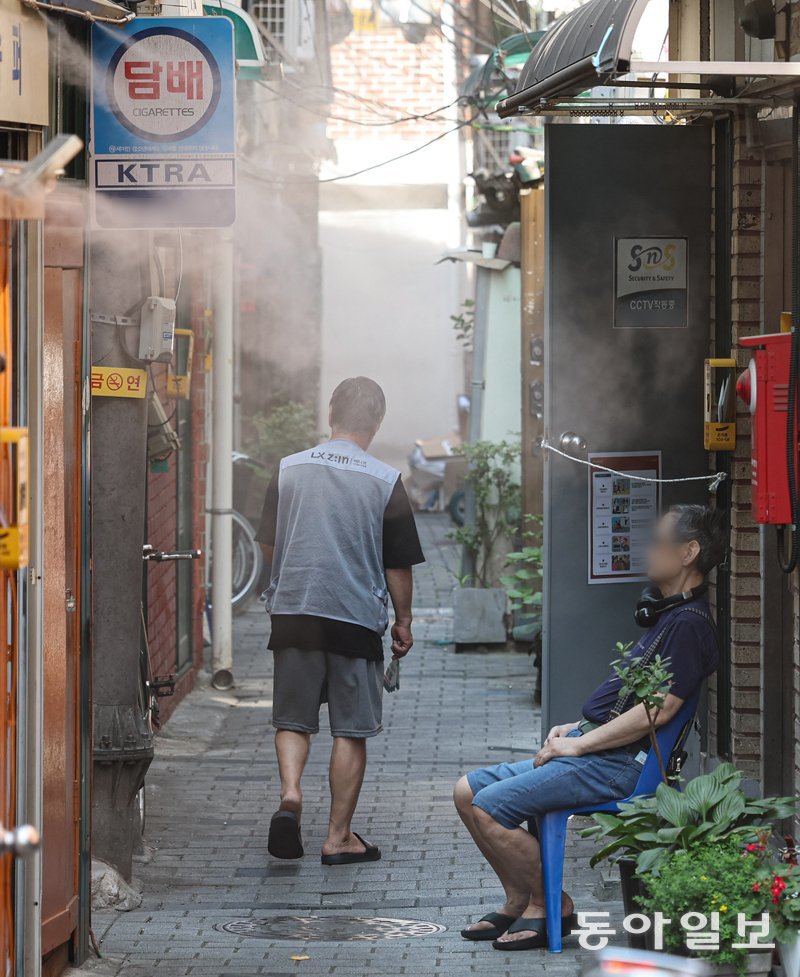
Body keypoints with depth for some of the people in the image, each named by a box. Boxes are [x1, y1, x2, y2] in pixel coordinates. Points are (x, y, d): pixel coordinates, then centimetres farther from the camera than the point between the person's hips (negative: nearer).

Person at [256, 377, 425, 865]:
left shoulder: (289, 469, 2)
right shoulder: (385, 481, -6)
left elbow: (268, 545, 11)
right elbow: (399, 566, -1)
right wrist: (404, 621, 12)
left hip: (293, 611, 2)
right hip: (357, 617, -2)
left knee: (293, 719, 14)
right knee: (351, 730, 6)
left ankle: (290, 795, -11)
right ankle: (339, 837, 9)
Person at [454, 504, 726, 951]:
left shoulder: (689, 623, -15)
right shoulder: (666, 614, 18)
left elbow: (658, 709, -22)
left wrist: (580, 744, -16)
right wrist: (577, 727, 12)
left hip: (617, 763, -11)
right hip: (590, 748, 11)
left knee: (491, 806, -19)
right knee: (468, 791, 8)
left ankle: (552, 907, -4)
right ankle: (520, 900, 11)